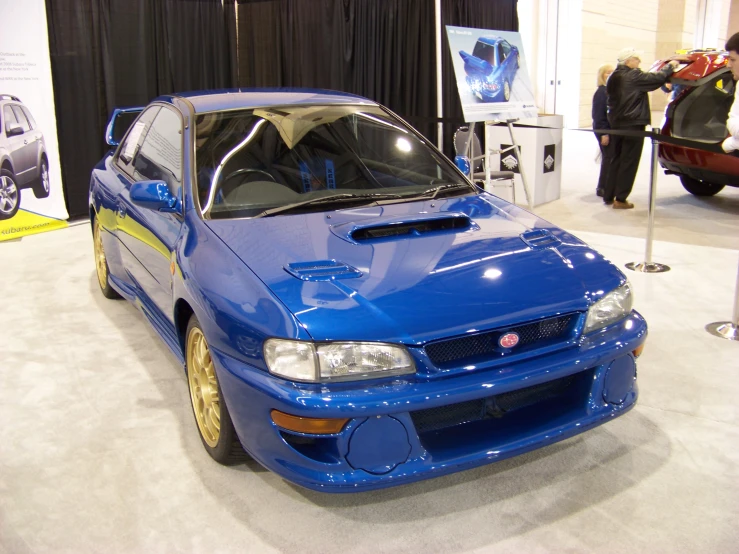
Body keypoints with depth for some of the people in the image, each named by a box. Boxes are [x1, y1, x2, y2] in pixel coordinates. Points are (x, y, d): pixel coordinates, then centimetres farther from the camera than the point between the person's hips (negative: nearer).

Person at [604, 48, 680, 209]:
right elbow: (657, 79, -15)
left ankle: (608, 196, 17)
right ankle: (620, 199, 0)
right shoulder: (634, 76, -14)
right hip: (633, 125, -8)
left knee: (616, 161, 15)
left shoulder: (614, 77, 10)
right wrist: (670, 66, 1)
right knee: (629, 163, -1)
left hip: (616, 124, 8)